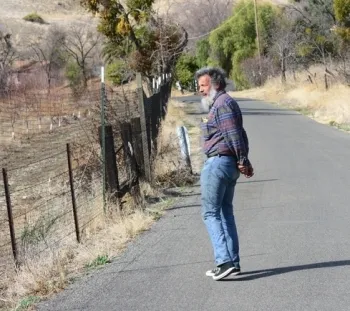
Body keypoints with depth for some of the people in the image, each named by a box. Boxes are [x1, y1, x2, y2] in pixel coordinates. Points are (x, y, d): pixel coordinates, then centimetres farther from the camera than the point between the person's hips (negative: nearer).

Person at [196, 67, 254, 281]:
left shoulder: (222, 104, -12)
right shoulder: (225, 103, 21)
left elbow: (235, 135, -18)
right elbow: (240, 135, 20)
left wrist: (242, 161, -14)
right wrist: (244, 161, 14)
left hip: (218, 163, -11)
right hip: (230, 164, 11)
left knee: (210, 213, -7)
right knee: (226, 212, 13)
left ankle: (225, 261, -13)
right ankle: (232, 263, 16)